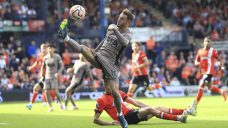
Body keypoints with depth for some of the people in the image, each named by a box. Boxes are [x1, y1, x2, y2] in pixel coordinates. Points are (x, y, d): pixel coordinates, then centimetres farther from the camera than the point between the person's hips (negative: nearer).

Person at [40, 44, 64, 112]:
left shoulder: (57, 57, -5)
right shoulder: (45, 58, 4)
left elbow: (62, 66, -2)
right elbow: (42, 67, 16)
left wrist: (58, 73, -18)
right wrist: (42, 75, 6)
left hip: (54, 76, -3)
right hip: (47, 77, 3)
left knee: (55, 91, -14)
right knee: (46, 92, -6)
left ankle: (60, 103, 13)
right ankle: (51, 107, 2)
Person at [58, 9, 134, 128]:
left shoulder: (128, 34, -6)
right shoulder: (111, 26, 10)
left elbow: (124, 42, -30)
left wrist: (115, 30, -34)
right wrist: (95, 50, 31)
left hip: (111, 64, -4)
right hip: (99, 56, 4)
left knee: (114, 91, -11)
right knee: (83, 48, -26)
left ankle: (120, 116, 8)